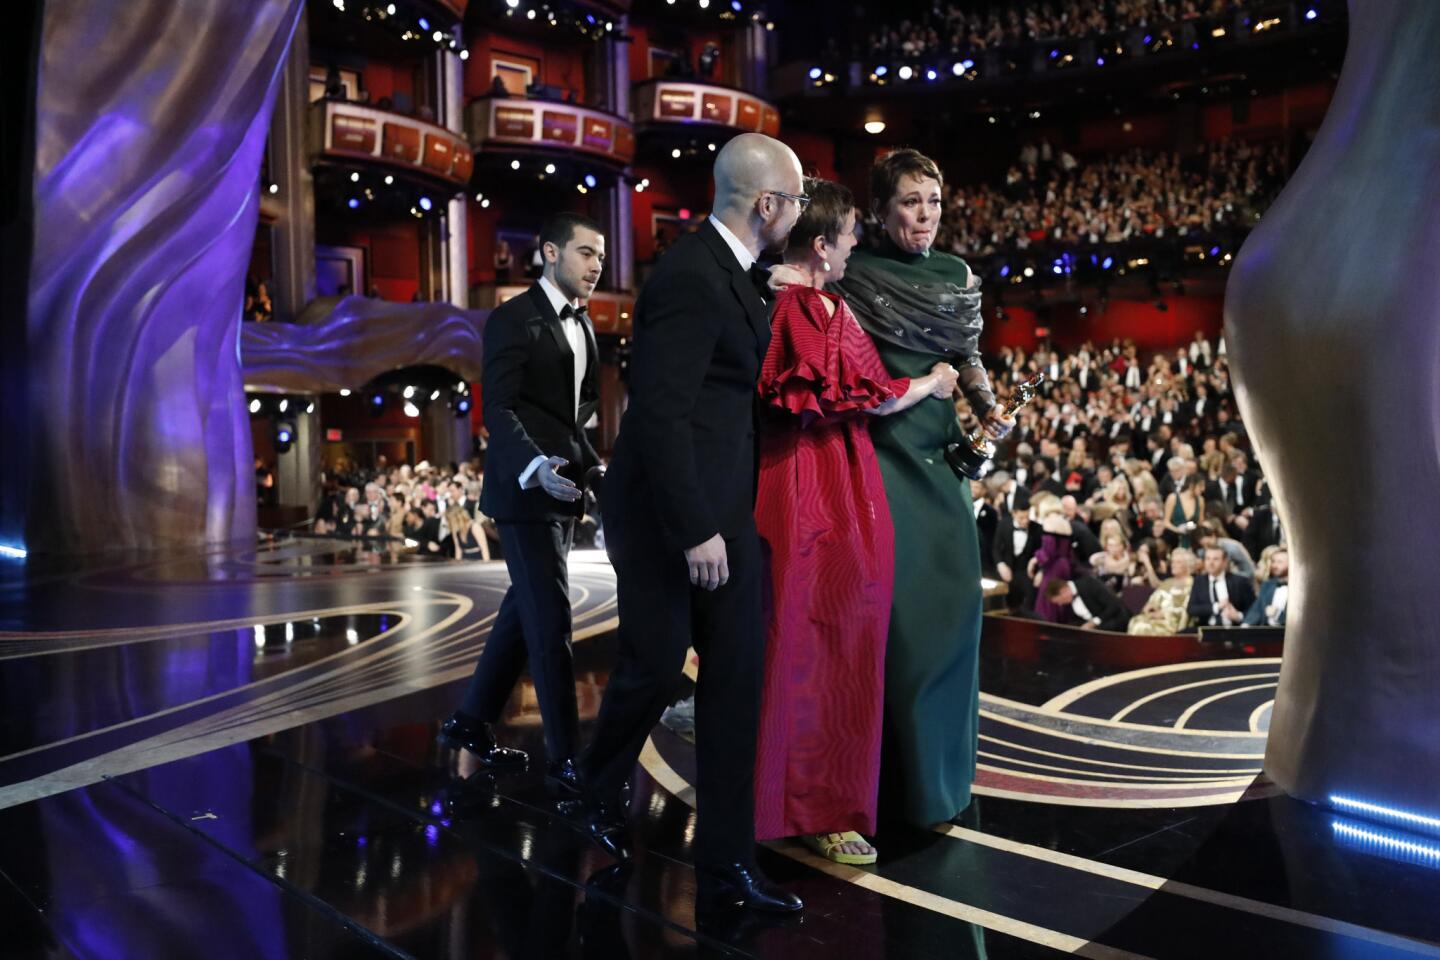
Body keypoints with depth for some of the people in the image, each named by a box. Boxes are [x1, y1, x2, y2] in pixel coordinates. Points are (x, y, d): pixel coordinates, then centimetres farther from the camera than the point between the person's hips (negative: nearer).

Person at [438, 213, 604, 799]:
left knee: (526, 610, 14)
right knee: (550, 619, -7)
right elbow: (497, 409, -17)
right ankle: (565, 760, 0)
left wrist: (593, 465, 10)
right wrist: (536, 465, -33)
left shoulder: (582, 325, 15)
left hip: (563, 489, 8)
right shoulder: (514, 319, -9)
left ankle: (471, 723, 29)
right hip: (526, 489, -8)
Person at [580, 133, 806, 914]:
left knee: (737, 668, 6)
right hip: (667, 511, -9)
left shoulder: (728, 267, 10)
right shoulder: (691, 277, -19)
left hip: (723, 503, 9)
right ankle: (599, 792, 37)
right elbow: (660, 413, -23)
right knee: (654, 667, 5)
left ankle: (725, 861, 17)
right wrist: (695, 531, -22)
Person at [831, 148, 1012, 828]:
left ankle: (942, 763, 22)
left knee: (950, 596, 6)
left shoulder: (957, 274, 12)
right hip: (879, 448, -5)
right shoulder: (855, 275, -1)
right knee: (891, 600, -4)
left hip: (940, 449, 5)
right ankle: (894, 766, 11)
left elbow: (968, 357, 16)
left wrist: (988, 409, 0)